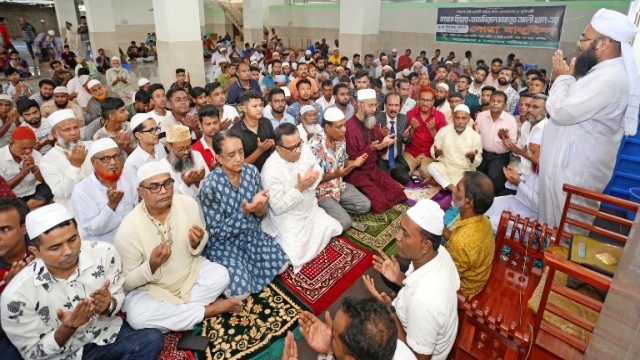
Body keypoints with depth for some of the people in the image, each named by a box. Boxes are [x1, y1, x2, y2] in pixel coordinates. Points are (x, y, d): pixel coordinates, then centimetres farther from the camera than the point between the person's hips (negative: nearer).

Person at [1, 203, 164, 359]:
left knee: (152, 339, -21)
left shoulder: (104, 252, -15)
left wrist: (108, 305, -26)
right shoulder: (16, 295, -20)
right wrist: (67, 328, -28)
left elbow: (118, 296, -2)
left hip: (105, 334, 3)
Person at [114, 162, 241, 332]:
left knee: (220, 275, -23)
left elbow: (201, 243, 1)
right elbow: (126, 283, -13)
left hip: (190, 272, 2)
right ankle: (210, 309, -16)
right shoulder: (128, 229, -22)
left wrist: (196, 243, -24)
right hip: (149, 288, -1)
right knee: (137, 317, -30)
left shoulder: (189, 204, -15)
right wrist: (152, 266, -33)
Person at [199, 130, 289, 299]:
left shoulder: (251, 171, -11)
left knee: (281, 263, -7)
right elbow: (218, 231, -19)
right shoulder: (210, 186, -25)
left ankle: (245, 265, 16)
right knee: (240, 292, -17)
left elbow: (261, 210, 0)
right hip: (224, 243, -5)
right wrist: (245, 212, -32)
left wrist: (260, 209, -26)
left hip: (252, 233, 5)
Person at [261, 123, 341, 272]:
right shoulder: (271, 170, -28)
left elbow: (318, 173, 2)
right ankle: (283, 238, 15)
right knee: (296, 258, -13)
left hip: (312, 210, 7)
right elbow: (278, 208, -23)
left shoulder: (305, 149, -9)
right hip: (289, 220, -6)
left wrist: (309, 181, -21)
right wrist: (299, 188, -28)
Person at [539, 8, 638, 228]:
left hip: (574, 171, -10)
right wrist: (565, 78, 6)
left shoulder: (610, 79, -22)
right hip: (568, 164, 10)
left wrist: (562, 78, -9)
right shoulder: (602, 72, 12)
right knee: (555, 226, 22)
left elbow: (561, 112, -24)